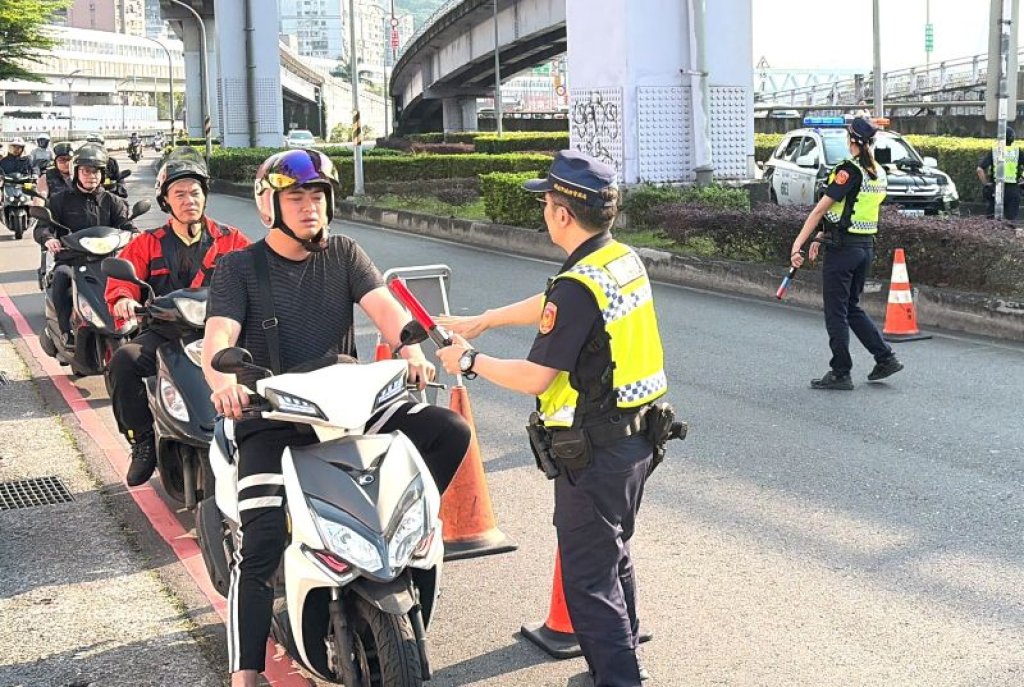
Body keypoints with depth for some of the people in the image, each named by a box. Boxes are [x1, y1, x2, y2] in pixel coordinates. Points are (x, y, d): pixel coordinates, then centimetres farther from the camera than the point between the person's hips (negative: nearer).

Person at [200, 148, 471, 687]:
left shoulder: (343, 253, 9)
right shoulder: (238, 267, 0)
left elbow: (382, 304, -6)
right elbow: (218, 336, -14)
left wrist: (410, 350, -28)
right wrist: (224, 381, -37)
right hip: (271, 416, -3)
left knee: (450, 431, -12)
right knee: (261, 541, -20)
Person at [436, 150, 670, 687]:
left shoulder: (579, 286, -23)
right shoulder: (625, 259, 5)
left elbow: (533, 378, -21)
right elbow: (549, 306, 20)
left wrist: (469, 361, -5)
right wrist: (480, 321, 25)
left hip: (594, 453, -10)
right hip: (636, 437, 10)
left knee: (588, 578, 0)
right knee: (614, 560, 24)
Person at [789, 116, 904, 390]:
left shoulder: (848, 170, -16)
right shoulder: (879, 174, 10)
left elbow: (821, 209, -17)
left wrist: (798, 243, -17)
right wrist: (822, 237, 17)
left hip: (843, 249, -8)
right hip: (866, 247, 8)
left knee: (836, 313, 2)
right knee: (852, 308, 20)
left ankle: (840, 373, 8)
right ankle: (886, 358, 17)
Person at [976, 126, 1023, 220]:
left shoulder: (993, 151, 1)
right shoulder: (1017, 151, 1)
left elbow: (979, 170, -7)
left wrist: (986, 184, 2)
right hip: (1013, 190, 0)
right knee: (1011, 219, 6)